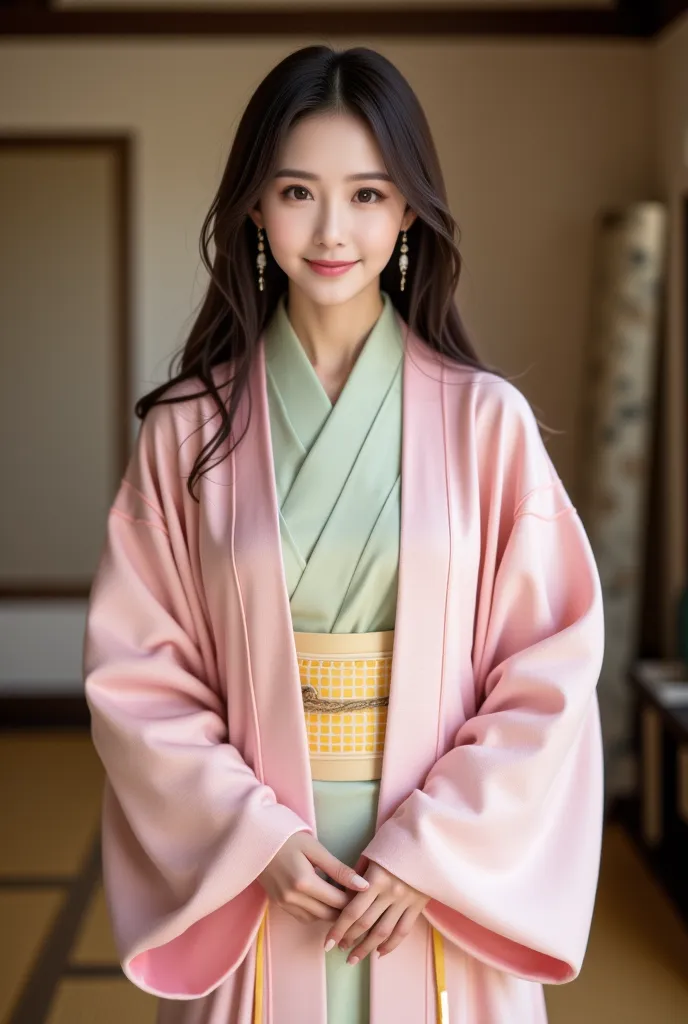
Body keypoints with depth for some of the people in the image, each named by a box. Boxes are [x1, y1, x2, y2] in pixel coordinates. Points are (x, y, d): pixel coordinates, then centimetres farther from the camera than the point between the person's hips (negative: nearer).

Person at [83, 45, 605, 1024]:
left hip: (442, 893, 0)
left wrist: (432, 850, -11)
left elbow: (551, 670, -5)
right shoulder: (189, 426, -3)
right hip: (249, 884, 1)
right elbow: (137, 668, -2)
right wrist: (256, 834, -12)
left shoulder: (486, 419, -5)